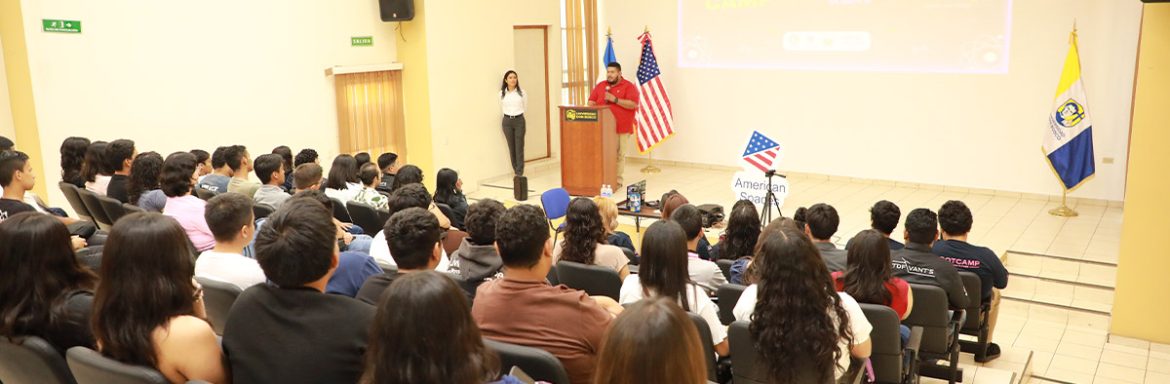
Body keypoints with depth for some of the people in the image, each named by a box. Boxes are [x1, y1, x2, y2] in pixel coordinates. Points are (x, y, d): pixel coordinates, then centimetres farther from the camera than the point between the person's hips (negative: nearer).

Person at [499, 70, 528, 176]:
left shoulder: (522, 93, -2)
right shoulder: (502, 94, 1)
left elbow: (525, 107, 9)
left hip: (519, 121, -1)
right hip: (507, 121, 2)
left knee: (519, 147, -4)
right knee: (511, 147, 6)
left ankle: (520, 172, -1)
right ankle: (516, 170, 16)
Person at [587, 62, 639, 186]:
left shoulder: (629, 86, -2)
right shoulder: (600, 86, 13)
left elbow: (633, 104, -13)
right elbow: (591, 102, 15)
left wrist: (614, 99, -17)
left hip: (622, 128, -4)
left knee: (619, 155, 0)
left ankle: (617, 180, 7)